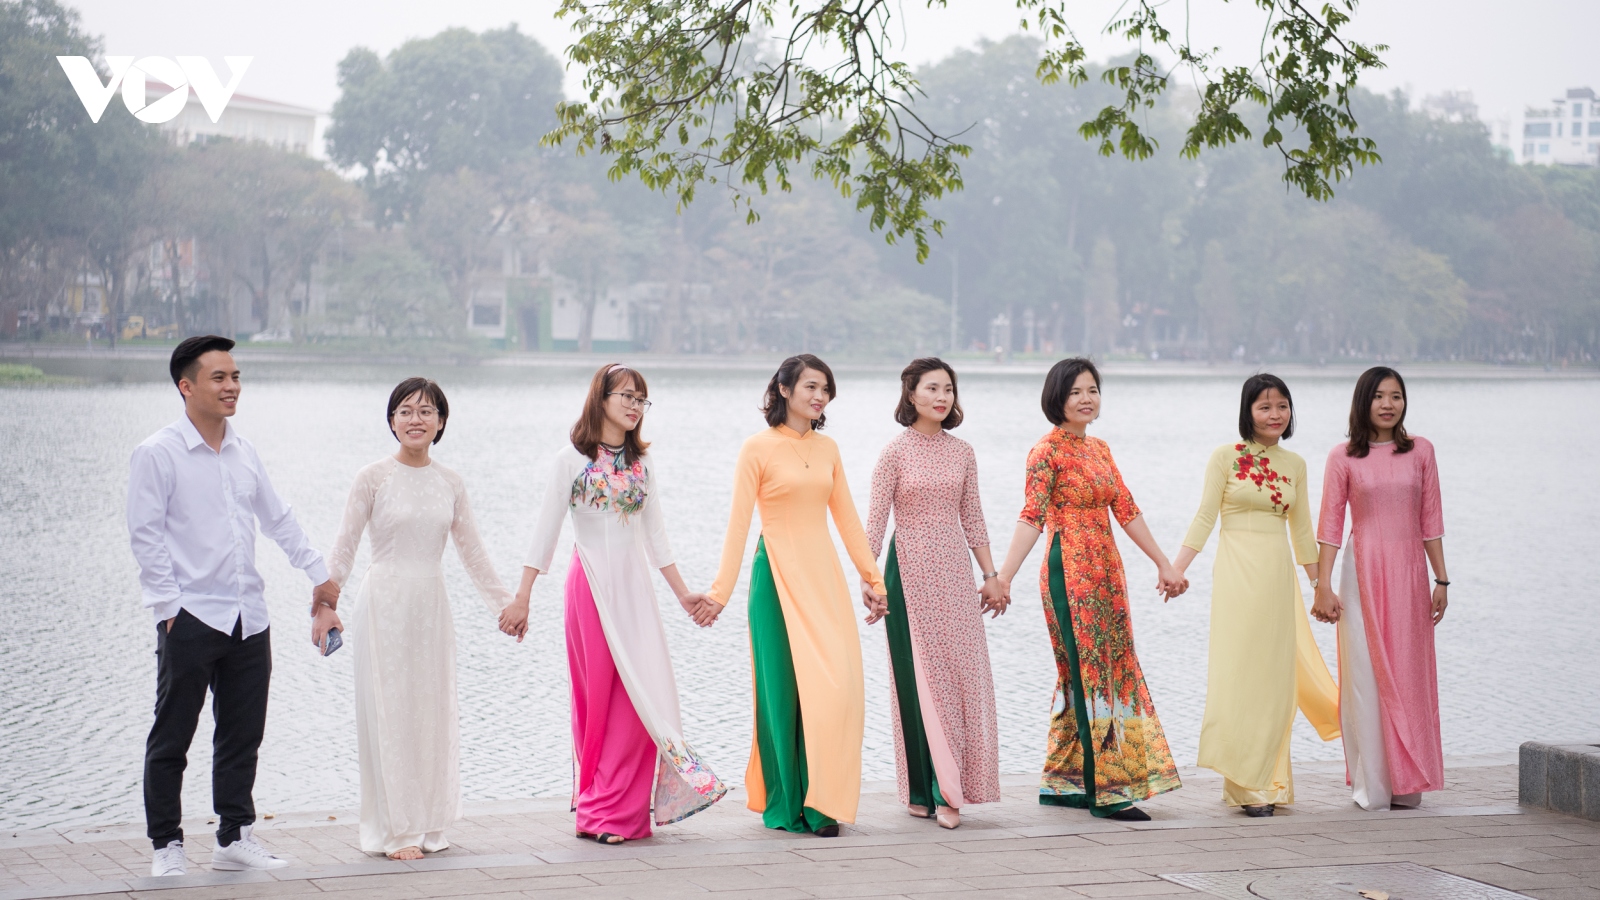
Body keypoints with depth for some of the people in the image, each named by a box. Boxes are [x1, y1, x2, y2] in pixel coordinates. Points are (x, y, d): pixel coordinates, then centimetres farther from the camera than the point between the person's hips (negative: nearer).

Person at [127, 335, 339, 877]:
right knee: (171, 738, 1)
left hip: (248, 618, 6)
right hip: (191, 617, -6)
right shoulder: (157, 454, -6)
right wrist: (168, 605, -12)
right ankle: (166, 845, 9)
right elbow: (145, 535, -8)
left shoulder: (244, 452, 12)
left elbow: (278, 519, 22)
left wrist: (319, 574, 22)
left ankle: (235, 839, 18)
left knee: (243, 735, 9)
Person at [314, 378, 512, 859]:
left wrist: (504, 601, 13)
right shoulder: (374, 478, -4)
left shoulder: (450, 483, 7)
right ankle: (395, 831, 5)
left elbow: (472, 551, 13)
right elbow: (344, 547, -4)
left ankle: (426, 826, 17)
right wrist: (324, 603, -12)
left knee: (433, 712, 6)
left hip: (431, 605, 4)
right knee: (389, 713, -2)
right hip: (385, 603, -4)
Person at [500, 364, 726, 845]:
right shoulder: (572, 459, -2)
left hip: (635, 584, 5)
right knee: (598, 696, -2)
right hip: (592, 584, -5)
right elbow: (545, 532, -4)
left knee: (642, 695, -4)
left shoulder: (640, 462, 12)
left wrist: (683, 594, 15)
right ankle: (598, 810, 7)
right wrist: (521, 599, -9)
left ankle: (620, 808, 3)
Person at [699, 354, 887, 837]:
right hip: (779, 576, -5)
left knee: (838, 685, -3)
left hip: (824, 578, 5)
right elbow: (739, 522, -8)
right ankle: (787, 806, 8)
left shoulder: (828, 449, 11)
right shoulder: (758, 448, -4)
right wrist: (720, 591, -13)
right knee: (786, 687, -2)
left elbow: (847, 519, 15)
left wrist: (873, 579, 14)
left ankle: (822, 801, 6)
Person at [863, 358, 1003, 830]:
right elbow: (877, 518, -7)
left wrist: (990, 574, 11)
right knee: (918, 676, -1)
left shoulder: (962, 452, 8)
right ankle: (924, 790, 6)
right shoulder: (896, 451, -5)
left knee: (964, 674, 0)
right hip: (910, 570, -4)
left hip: (955, 571, 4)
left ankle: (949, 789, 7)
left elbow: (972, 518, 13)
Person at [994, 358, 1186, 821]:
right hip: (1071, 572, -8)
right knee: (1092, 674, -8)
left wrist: (1164, 564, 16)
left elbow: (1127, 511, 16)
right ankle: (1105, 789, -6)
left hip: (1106, 573, 8)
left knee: (1085, 675, 10)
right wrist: (1002, 578, -27)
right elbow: (1031, 518, -17)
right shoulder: (1047, 450, -8)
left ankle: (1062, 782, 17)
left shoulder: (1100, 449, 14)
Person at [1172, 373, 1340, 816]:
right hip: (1237, 573, -4)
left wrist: (1320, 586, 18)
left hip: (1279, 575, 4)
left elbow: (1302, 530, 16)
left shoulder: (1294, 465, 11)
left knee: (1274, 674, 4)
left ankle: (1266, 782, 13)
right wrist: (1175, 569, -12)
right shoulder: (1226, 457, -1)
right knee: (1238, 668, -5)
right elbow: (1204, 518, -3)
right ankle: (1245, 785, -1)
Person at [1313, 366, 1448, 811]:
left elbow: (1431, 520, 8)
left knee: (1409, 674, 4)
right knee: (1366, 675, -2)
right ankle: (1373, 785, 4)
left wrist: (1441, 579, 5)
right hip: (1363, 573, -2)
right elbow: (1330, 524, 0)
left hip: (1409, 573, 2)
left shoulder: (1420, 451, 6)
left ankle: (1405, 782, 13)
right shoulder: (1344, 457, 0)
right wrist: (1323, 585, -5)